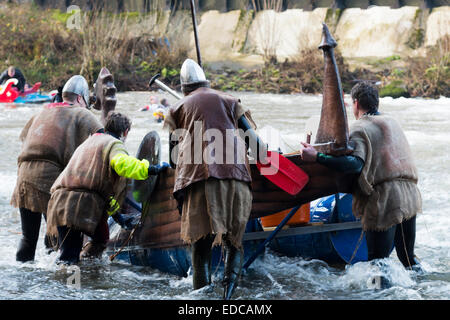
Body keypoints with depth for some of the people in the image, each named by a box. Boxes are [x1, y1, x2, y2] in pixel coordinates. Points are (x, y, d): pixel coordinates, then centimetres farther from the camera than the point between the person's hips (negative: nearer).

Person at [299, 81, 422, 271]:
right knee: (407, 257, 19)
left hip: (386, 200, -7)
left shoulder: (360, 128, -5)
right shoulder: (391, 122, 19)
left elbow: (354, 164, -21)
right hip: (411, 197, 7)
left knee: (378, 259, -4)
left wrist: (317, 157, -25)